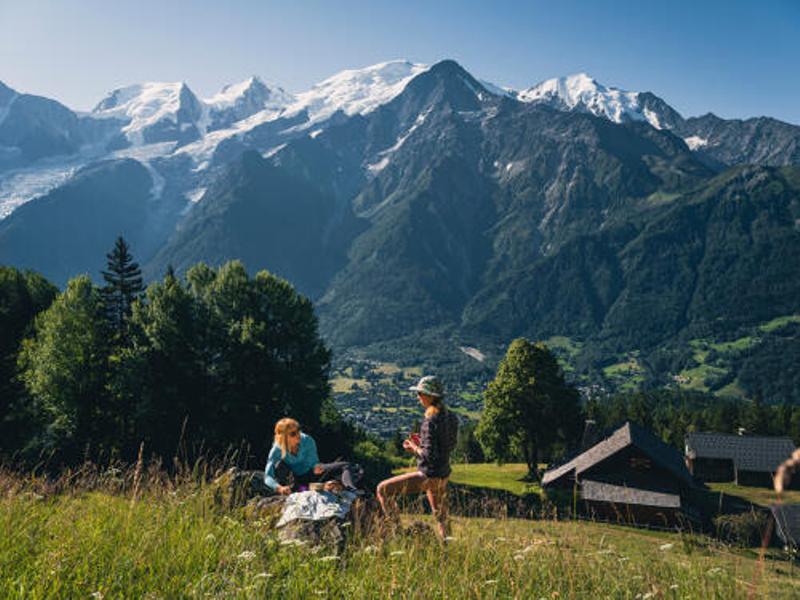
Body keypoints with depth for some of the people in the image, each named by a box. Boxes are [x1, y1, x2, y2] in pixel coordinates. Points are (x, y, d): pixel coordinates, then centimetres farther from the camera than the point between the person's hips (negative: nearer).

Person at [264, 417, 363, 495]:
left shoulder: (307, 441, -21)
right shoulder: (277, 450, -23)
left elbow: (314, 463, -16)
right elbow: (268, 476, -27)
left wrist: (316, 468, -42)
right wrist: (279, 488, -48)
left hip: (311, 473, 1)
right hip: (295, 478, -1)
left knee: (346, 467, -19)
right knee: (279, 466, -32)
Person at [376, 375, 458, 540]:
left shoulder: (431, 421, -22)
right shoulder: (450, 417, 3)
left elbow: (429, 455, -24)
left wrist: (414, 448, -6)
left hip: (429, 475, -9)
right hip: (443, 475, 9)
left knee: (383, 489, -1)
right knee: (441, 518, 23)